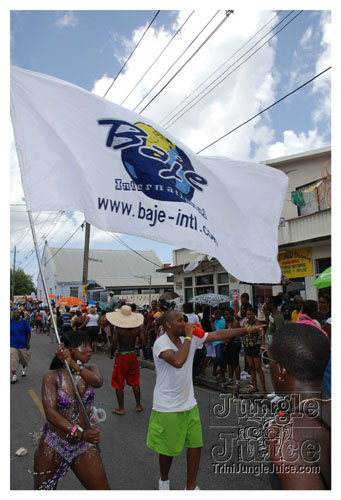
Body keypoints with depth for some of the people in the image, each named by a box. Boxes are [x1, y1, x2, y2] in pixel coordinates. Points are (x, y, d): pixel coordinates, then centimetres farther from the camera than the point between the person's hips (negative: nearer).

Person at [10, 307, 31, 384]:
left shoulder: (24, 322, -7)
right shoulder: (10, 322, -4)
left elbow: (29, 333, -3)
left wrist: (28, 343, -6)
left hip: (23, 344, 0)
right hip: (13, 345, 0)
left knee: (24, 359, 15)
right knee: (13, 360, -11)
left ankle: (23, 369, 45)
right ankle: (14, 376, -4)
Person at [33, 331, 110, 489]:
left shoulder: (90, 369, -1)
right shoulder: (52, 376, -12)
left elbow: (98, 382, -24)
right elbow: (50, 412, -23)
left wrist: (73, 364, -37)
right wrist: (80, 433, -34)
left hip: (83, 447, 3)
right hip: (52, 446, -2)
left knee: (102, 489, 4)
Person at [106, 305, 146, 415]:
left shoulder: (117, 329, -17)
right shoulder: (138, 328, -8)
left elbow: (114, 346, -16)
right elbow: (143, 343, -9)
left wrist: (112, 353, 4)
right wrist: (142, 332, 8)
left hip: (121, 356, -4)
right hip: (133, 355, 4)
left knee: (119, 384, 12)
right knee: (135, 382, 19)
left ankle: (121, 408, 20)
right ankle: (138, 405, 28)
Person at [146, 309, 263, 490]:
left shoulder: (192, 337, -5)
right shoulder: (161, 342, -23)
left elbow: (218, 335, -8)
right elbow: (178, 361, -40)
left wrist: (248, 329, -13)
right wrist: (188, 337, -30)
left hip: (189, 404, 5)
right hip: (167, 407, -5)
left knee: (196, 445, 10)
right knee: (168, 449, 14)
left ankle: (191, 488, 33)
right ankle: (164, 480, 45)